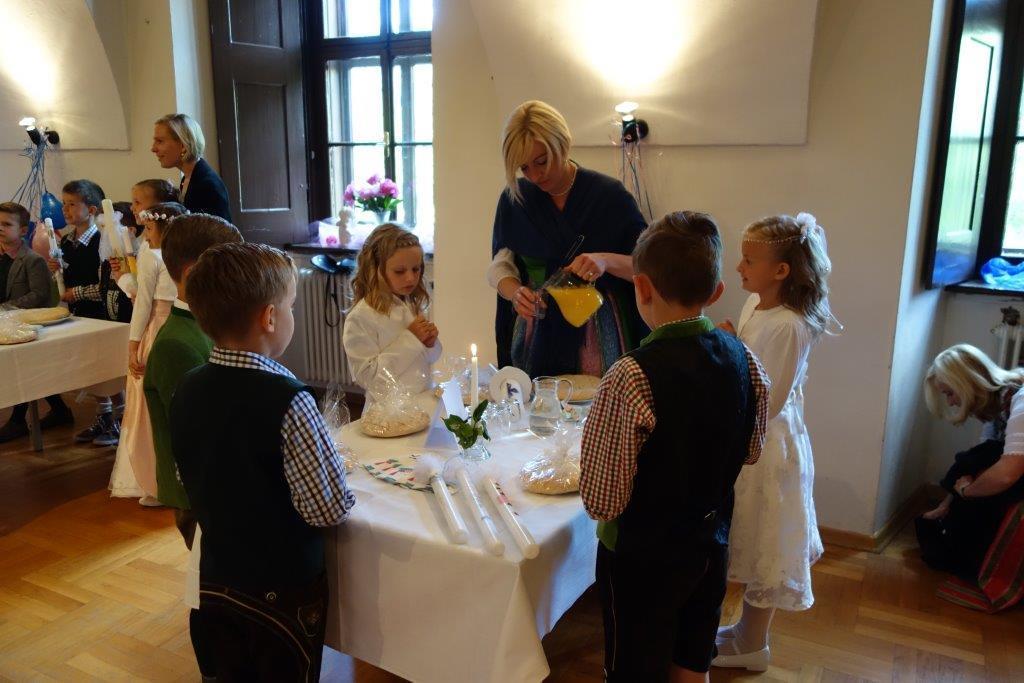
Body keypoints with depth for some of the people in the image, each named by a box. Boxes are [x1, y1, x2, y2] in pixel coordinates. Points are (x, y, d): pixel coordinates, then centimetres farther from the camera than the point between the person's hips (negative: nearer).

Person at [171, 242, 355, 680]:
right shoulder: (287, 401, -27)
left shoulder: (186, 392, -7)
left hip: (215, 581, 6)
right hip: (283, 592, -5)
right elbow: (330, 510, -23)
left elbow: (193, 482, 6)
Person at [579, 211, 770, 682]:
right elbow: (750, 451, 6)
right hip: (710, 546, 6)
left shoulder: (630, 378, -29)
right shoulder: (743, 359, -8)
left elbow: (602, 501, -24)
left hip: (641, 557, -6)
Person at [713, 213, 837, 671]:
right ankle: (748, 628, 40)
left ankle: (752, 647, 29)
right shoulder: (755, 305, 2)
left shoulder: (789, 326, -25)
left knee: (761, 546, 9)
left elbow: (766, 403, -24)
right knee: (746, 542, 21)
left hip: (767, 446, -9)